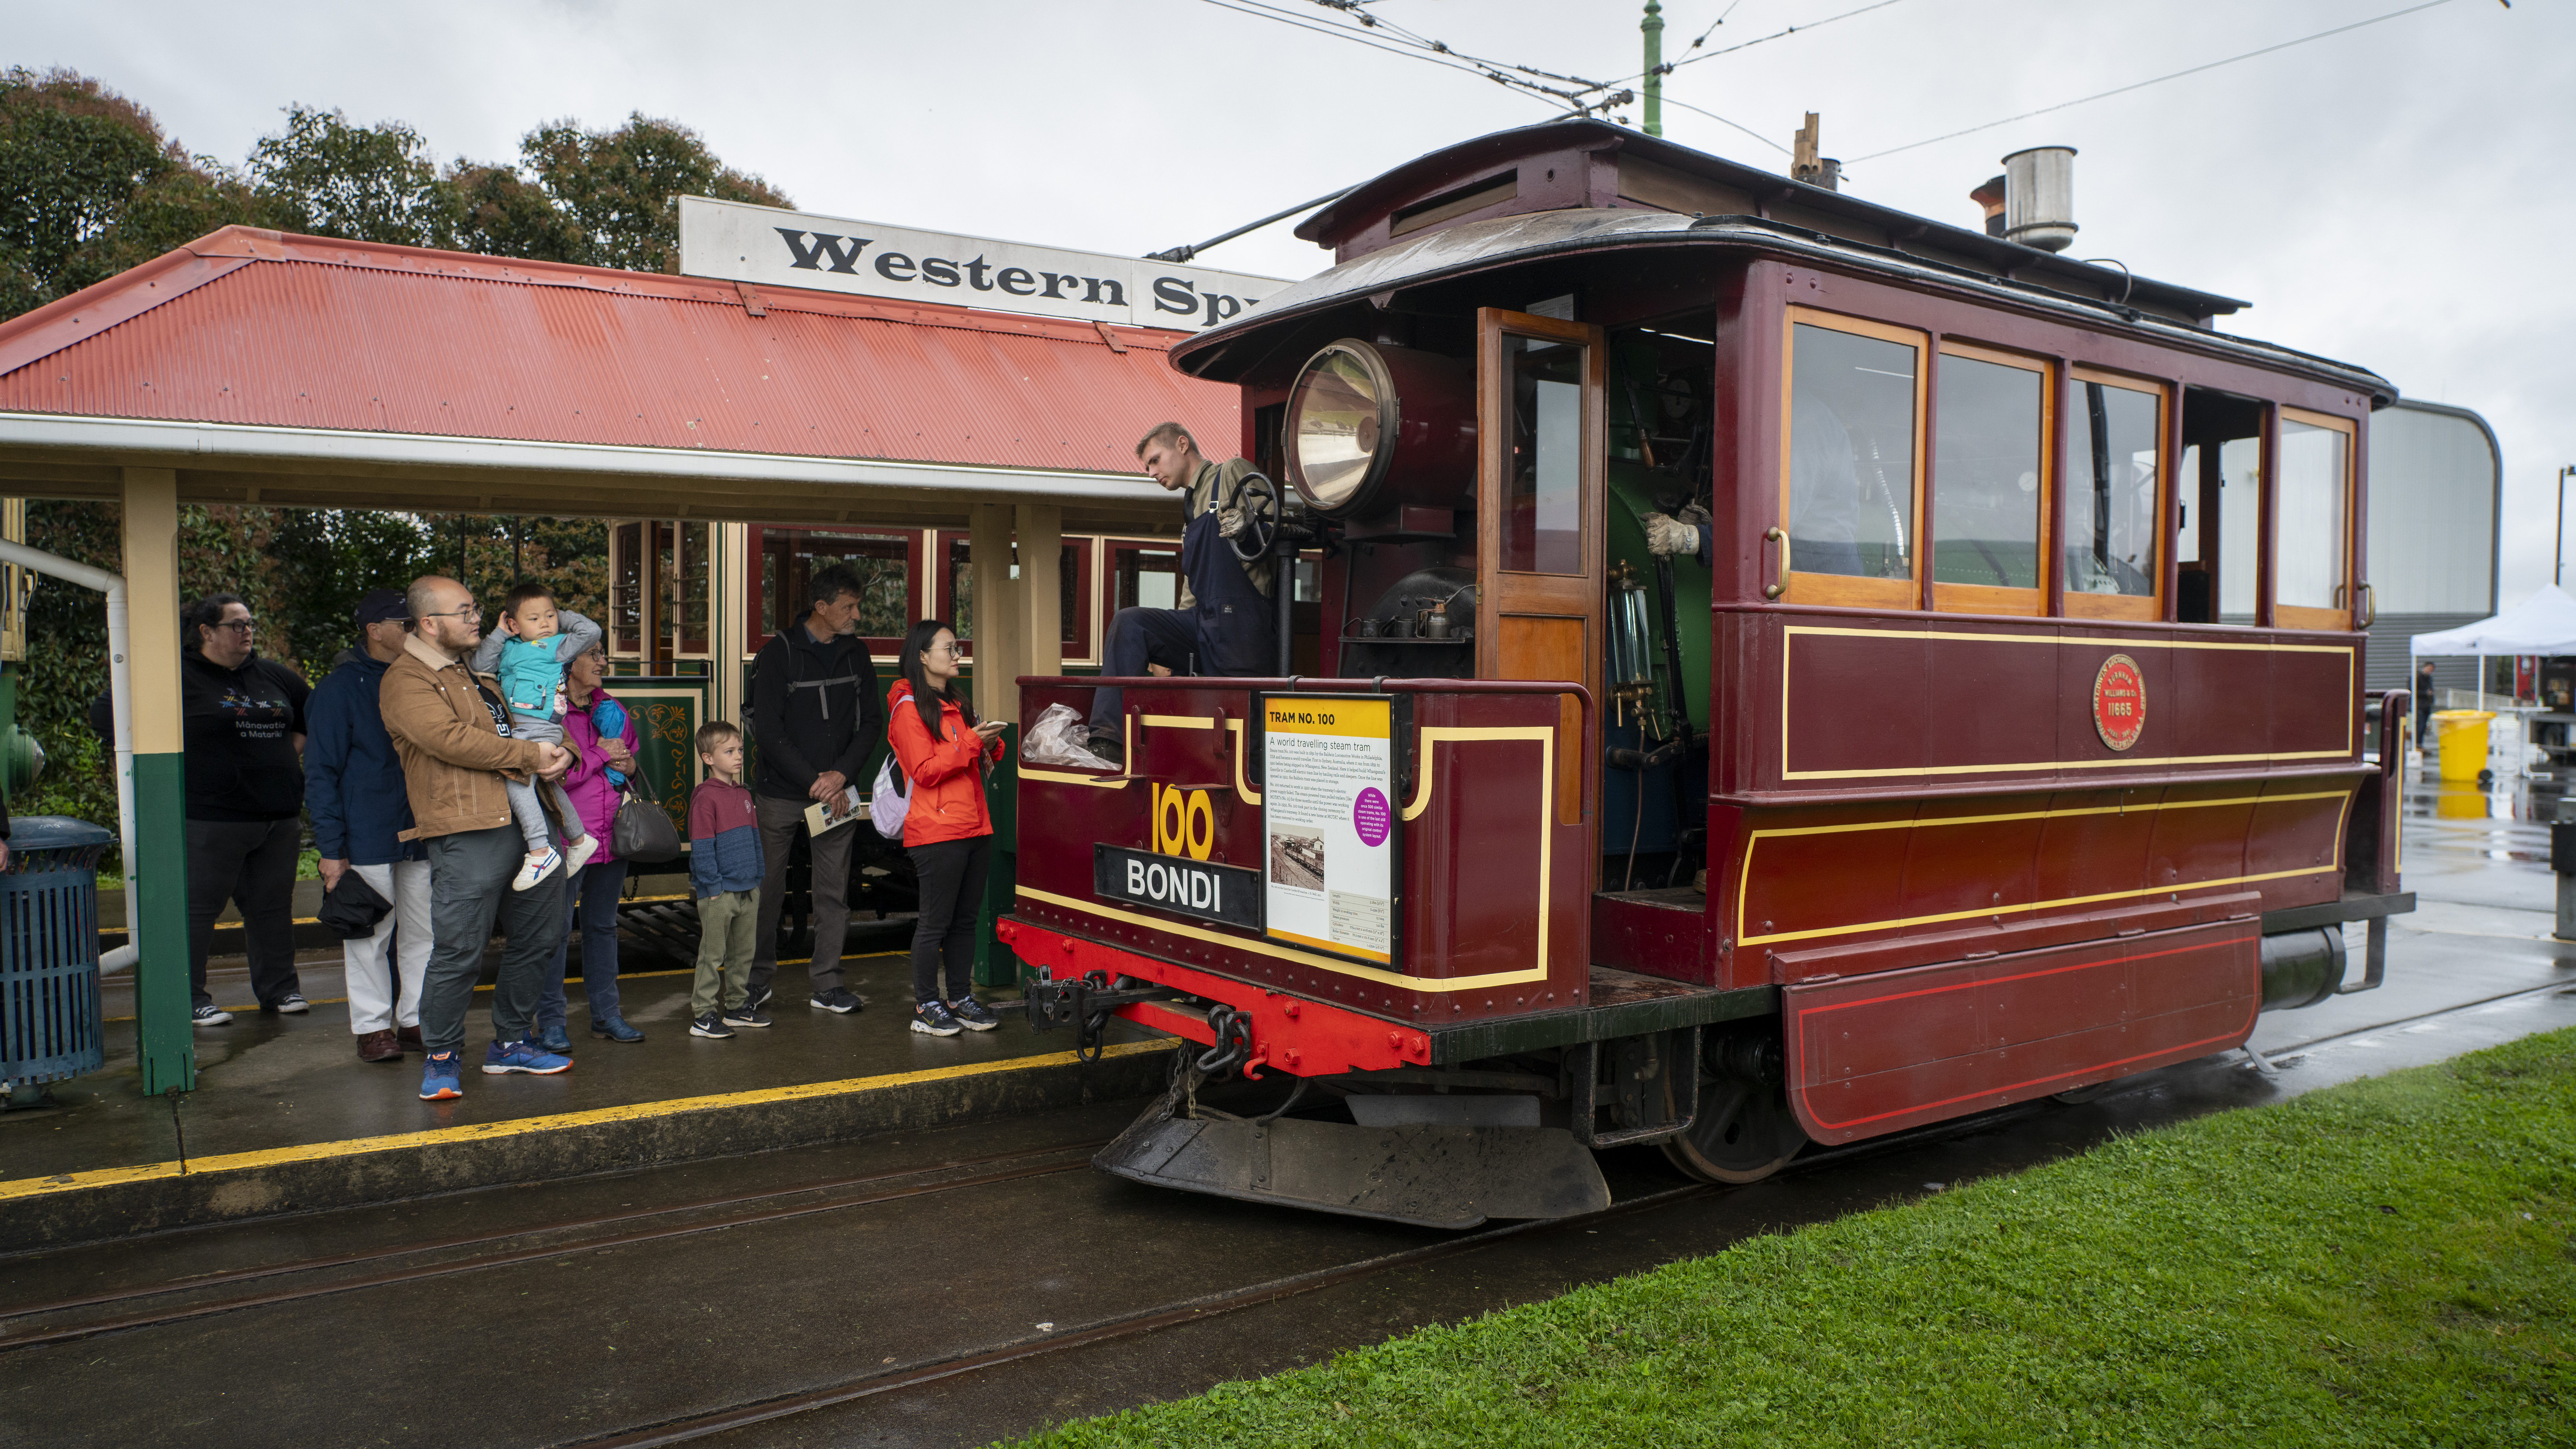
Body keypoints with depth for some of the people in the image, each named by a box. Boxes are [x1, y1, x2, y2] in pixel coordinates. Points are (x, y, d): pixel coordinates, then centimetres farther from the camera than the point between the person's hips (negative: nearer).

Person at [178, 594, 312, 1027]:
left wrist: (294, 751, 18)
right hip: (213, 817, -6)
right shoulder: (181, 678, -6)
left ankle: (279, 987, 21)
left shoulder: (273, 676, 14)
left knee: (272, 905, 11)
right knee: (199, 906, 0)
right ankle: (191, 997, 9)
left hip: (280, 816, 6)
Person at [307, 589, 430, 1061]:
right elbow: (321, 772, -6)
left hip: (419, 831, 5)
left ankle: (416, 1017, 18)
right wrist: (331, 848, -11)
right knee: (371, 934, 1)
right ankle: (373, 1027, 11)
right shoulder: (340, 688, -5)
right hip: (367, 840, -5)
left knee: (422, 931, 8)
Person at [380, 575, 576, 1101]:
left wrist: (558, 754, 10)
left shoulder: (478, 673, 23)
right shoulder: (406, 681, -4)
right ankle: (442, 1058, 11)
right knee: (459, 952, -7)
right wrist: (529, 755, -14)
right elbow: (450, 739, -18)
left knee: (538, 938, 13)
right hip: (467, 835, -9)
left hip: (527, 823, 9)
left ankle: (511, 1043, 27)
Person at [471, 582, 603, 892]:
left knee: (517, 780, -23)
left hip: (542, 729, -8)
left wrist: (563, 617, 6)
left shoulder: (558, 645, 3)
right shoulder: (509, 648, 20)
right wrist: (499, 634, 11)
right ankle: (579, 839, 32)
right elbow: (480, 666, 14)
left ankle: (540, 851, -23)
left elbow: (591, 632, -8)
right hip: (515, 730, 8)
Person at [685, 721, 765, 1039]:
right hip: (719, 893, -7)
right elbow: (702, 848, -14)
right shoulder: (705, 797, -11)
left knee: (743, 953, 15)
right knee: (712, 954, -1)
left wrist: (758, 879, 14)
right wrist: (713, 887, -16)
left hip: (748, 891, 7)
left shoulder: (744, 795, 12)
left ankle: (738, 1006, 26)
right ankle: (703, 1015, 5)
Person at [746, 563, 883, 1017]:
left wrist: (841, 774, -9)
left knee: (833, 890, 5)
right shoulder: (779, 654, -7)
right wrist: (812, 781, -15)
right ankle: (757, 981, 18)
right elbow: (767, 729, -11)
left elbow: (872, 722, 5)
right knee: (767, 889, 4)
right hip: (781, 792, -3)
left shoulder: (856, 653, 6)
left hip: (836, 791, 3)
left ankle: (827, 984, 13)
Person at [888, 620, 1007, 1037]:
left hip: (975, 828, 8)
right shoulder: (909, 708, -7)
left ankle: (961, 998, 18)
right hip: (936, 832, -8)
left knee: (965, 919, 10)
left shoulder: (956, 704, 19)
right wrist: (971, 742, -19)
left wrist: (990, 745, 3)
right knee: (936, 921, -3)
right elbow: (926, 771, -14)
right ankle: (926, 1006, 6)